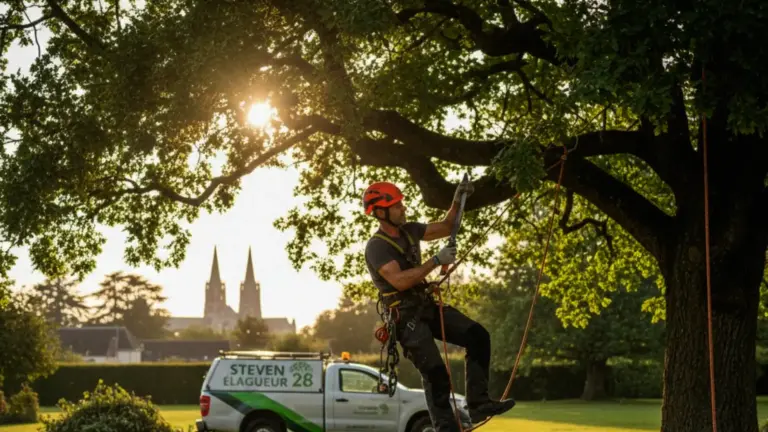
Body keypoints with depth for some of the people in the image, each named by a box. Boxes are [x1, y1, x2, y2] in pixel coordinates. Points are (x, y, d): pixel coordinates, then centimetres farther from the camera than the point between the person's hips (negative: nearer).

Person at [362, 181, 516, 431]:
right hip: (407, 317, -8)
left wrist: (457, 202, 2)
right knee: (436, 373, -14)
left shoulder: (408, 230, 7)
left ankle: (478, 404, -4)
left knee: (477, 336, -6)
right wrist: (436, 261, -27)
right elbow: (400, 280, -29)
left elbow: (445, 228, 18)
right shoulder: (376, 247, -16)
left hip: (428, 306, 8)